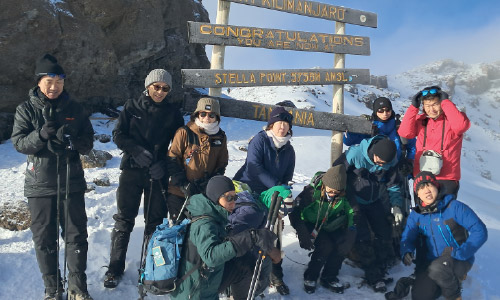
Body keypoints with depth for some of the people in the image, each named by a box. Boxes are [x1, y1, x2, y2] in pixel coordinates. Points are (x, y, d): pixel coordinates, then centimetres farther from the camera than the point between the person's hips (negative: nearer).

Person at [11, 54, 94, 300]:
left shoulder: (74, 109, 3)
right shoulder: (26, 109, 1)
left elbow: (88, 141, 1)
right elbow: (18, 142, -6)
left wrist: (70, 142, -19)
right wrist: (40, 136, -24)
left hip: (72, 182, 1)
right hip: (40, 185, -1)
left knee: (76, 234, 6)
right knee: (45, 238, 7)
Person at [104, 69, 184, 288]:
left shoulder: (173, 114, 4)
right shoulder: (132, 107, 3)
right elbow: (118, 135, 1)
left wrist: (164, 163, -12)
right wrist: (136, 150, -16)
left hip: (157, 174, 1)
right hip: (132, 170, 0)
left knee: (155, 221, 7)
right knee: (124, 219, 3)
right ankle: (115, 268, 13)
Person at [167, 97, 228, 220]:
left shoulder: (221, 137, 4)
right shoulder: (184, 133, -7)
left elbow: (221, 165, 10)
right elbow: (172, 160, -6)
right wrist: (183, 184, -14)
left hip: (205, 193, 3)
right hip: (179, 192, -2)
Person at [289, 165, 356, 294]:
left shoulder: (343, 195, -15)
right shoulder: (312, 191, -26)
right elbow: (294, 212, -23)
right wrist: (303, 235, -28)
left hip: (330, 227, 4)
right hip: (310, 225, -4)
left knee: (347, 240, -21)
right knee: (325, 246, -28)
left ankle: (328, 277, -4)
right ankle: (310, 277, -2)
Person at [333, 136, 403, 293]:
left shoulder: (391, 162, -14)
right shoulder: (355, 153, -27)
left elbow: (394, 185, -1)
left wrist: (396, 205, -12)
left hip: (374, 201, 5)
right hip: (354, 201, -4)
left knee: (385, 233, 1)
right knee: (363, 237, -12)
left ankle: (380, 271, 19)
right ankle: (373, 276, 1)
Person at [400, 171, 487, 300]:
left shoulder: (455, 207, -15)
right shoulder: (416, 214, -1)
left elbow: (480, 231, -17)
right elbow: (408, 237, 6)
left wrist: (460, 252, -25)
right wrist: (406, 252, -17)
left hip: (459, 261, -5)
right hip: (432, 262, 5)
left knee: (437, 268, -36)